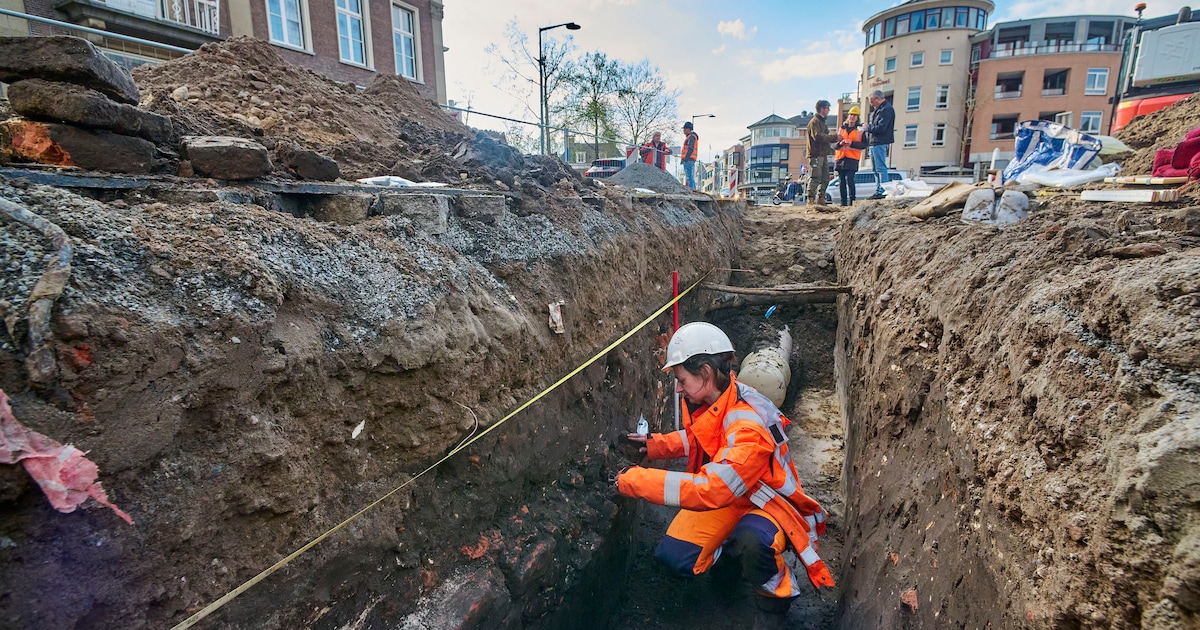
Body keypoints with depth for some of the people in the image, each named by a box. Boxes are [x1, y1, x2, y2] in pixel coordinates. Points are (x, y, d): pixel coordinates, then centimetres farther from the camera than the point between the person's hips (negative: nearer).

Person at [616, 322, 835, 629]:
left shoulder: (749, 426, -37)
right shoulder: (704, 399, -12)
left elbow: (710, 491, -41)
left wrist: (637, 480, -36)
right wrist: (657, 445, -5)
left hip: (765, 500, -7)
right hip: (722, 492, 7)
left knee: (752, 542, -39)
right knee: (673, 555, -8)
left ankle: (775, 599, -5)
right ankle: (732, 548, 22)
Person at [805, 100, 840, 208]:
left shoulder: (822, 122, 24)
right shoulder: (814, 121, -7)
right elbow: (818, 136, -19)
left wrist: (835, 138, 9)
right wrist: (834, 137, -17)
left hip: (823, 154, 10)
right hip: (816, 154, -10)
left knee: (825, 179, 9)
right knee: (815, 178, -11)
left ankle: (821, 199, 14)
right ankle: (811, 200, -10)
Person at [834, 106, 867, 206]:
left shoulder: (860, 130, 8)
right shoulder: (841, 129, 17)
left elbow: (864, 145, 0)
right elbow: (835, 144, 15)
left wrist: (852, 143, -14)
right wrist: (840, 143, -7)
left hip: (852, 158, -4)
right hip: (840, 158, 4)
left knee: (850, 180, -15)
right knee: (841, 182, 4)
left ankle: (851, 202, -12)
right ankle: (843, 202, 9)